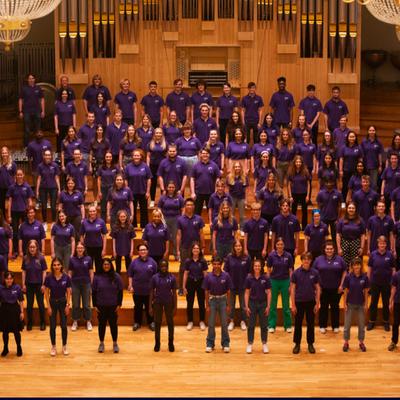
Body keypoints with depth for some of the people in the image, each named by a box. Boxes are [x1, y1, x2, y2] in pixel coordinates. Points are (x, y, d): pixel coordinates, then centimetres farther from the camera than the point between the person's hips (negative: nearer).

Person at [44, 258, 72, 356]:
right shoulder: (48, 278, -8)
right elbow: (46, 293, -4)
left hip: (63, 302, 0)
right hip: (52, 302, 0)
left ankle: (64, 347, 17)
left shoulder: (66, 277, -8)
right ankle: (53, 347, 16)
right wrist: (48, 306, -8)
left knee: (64, 326, 3)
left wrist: (68, 305, -6)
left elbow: (68, 292, -2)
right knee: (52, 326, 4)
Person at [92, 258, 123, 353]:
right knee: (102, 324, 9)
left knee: (113, 324, 7)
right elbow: (93, 292, 1)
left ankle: (115, 344, 19)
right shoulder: (97, 277, -3)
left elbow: (120, 291, 1)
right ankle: (101, 344, 21)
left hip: (113, 306, 0)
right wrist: (95, 305, -2)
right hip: (101, 306, 0)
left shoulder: (116, 277, -3)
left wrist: (119, 304, -4)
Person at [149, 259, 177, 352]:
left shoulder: (172, 278, -3)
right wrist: (150, 306, -1)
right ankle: (157, 343, 20)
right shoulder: (155, 277, -3)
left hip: (169, 302, 0)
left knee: (170, 323, 5)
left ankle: (171, 343, 17)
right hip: (157, 302, 0)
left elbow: (174, 293, 0)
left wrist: (175, 307, -2)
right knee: (157, 323, 8)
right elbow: (151, 292, 1)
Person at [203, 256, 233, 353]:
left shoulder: (226, 276, -7)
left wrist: (228, 305, -2)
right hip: (212, 300, 0)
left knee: (224, 323, 5)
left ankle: (225, 344, 14)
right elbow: (206, 291, -1)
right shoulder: (208, 276, -6)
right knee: (211, 324, 5)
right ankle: (210, 344, 14)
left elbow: (228, 291, -1)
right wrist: (207, 305, -3)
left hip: (223, 300, 0)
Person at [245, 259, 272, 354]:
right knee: (251, 325, 5)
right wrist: (246, 306, -4)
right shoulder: (249, 278, -4)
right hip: (252, 303, 0)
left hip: (263, 303, 0)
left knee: (264, 325, 7)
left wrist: (268, 306, -5)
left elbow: (268, 293, -1)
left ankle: (264, 344, 18)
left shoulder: (265, 278, -5)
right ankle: (250, 344, 14)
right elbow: (247, 293, 0)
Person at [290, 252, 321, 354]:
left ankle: (310, 344, 19)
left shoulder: (314, 273, -2)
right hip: (299, 302, -1)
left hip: (311, 302, 1)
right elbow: (292, 289, -4)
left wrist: (317, 303, -2)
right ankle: (297, 344, 16)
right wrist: (293, 305, -7)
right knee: (298, 324, 6)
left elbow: (318, 288, 2)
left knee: (310, 324, 8)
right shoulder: (296, 273, -5)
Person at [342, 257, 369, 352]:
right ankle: (346, 343, 19)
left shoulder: (364, 277, -6)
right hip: (350, 304, -1)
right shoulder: (348, 277, -8)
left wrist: (366, 304, -2)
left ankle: (361, 342, 24)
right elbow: (345, 291, -4)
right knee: (347, 324, 7)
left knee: (362, 324, 10)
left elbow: (366, 292, 0)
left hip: (361, 304, 1)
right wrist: (344, 304, -6)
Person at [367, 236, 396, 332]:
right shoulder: (373, 254, -5)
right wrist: (368, 281, -1)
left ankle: (386, 322, 22)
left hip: (386, 283, 0)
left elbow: (393, 269, -1)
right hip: (375, 283, 0)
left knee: (386, 303, 10)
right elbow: (369, 268, 1)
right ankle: (372, 321, 20)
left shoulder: (390, 254, -6)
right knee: (373, 302, 9)